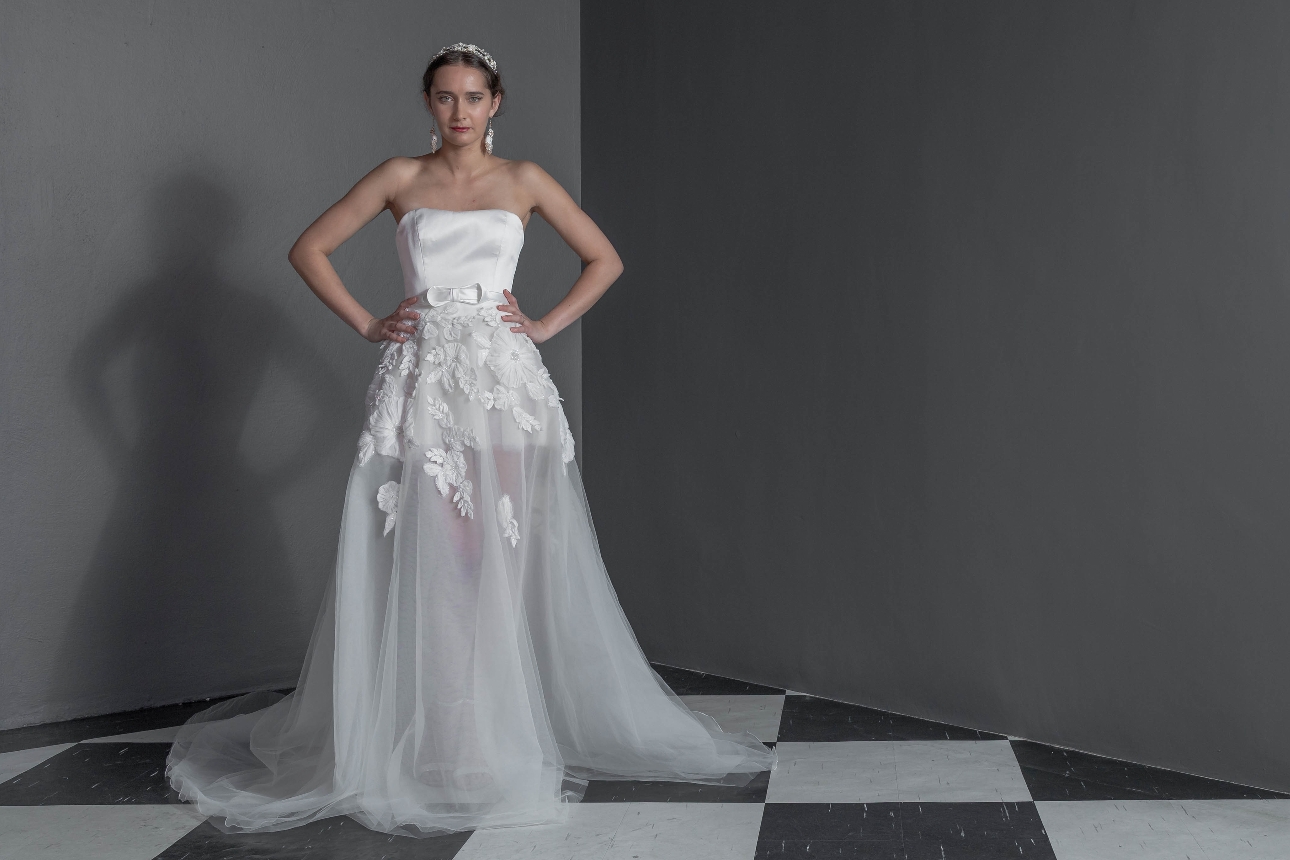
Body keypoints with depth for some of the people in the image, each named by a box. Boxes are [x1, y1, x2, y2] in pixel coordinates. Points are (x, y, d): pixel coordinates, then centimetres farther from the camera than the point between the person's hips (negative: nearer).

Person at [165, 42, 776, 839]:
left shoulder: (523, 180, 9)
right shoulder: (400, 177, 8)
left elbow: (605, 259, 12)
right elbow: (310, 248, 10)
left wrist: (547, 325, 3)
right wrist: (365, 323, 2)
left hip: (505, 381, 0)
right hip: (422, 382, 0)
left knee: (505, 557, -3)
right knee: (431, 558, -5)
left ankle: (503, 735, 8)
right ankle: (434, 740, 4)